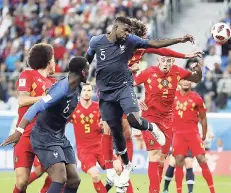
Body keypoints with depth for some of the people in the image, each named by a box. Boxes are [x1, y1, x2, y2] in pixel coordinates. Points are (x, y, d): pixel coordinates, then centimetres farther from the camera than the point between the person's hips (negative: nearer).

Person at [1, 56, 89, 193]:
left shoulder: (77, 88, 3)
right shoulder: (62, 88, -24)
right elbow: (37, 107, -30)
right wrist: (19, 130, -37)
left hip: (60, 136, 9)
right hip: (45, 137, -9)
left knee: (74, 180, 3)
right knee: (60, 179, -21)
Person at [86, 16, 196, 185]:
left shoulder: (130, 40, -6)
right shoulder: (96, 41, -5)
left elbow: (155, 43, -6)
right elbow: (87, 61, 11)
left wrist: (180, 40, -12)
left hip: (124, 87, -1)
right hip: (106, 92, 1)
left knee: (133, 119, -26)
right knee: (115, 131, 8)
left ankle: (152, 128, 10)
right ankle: (127, 165, 27)